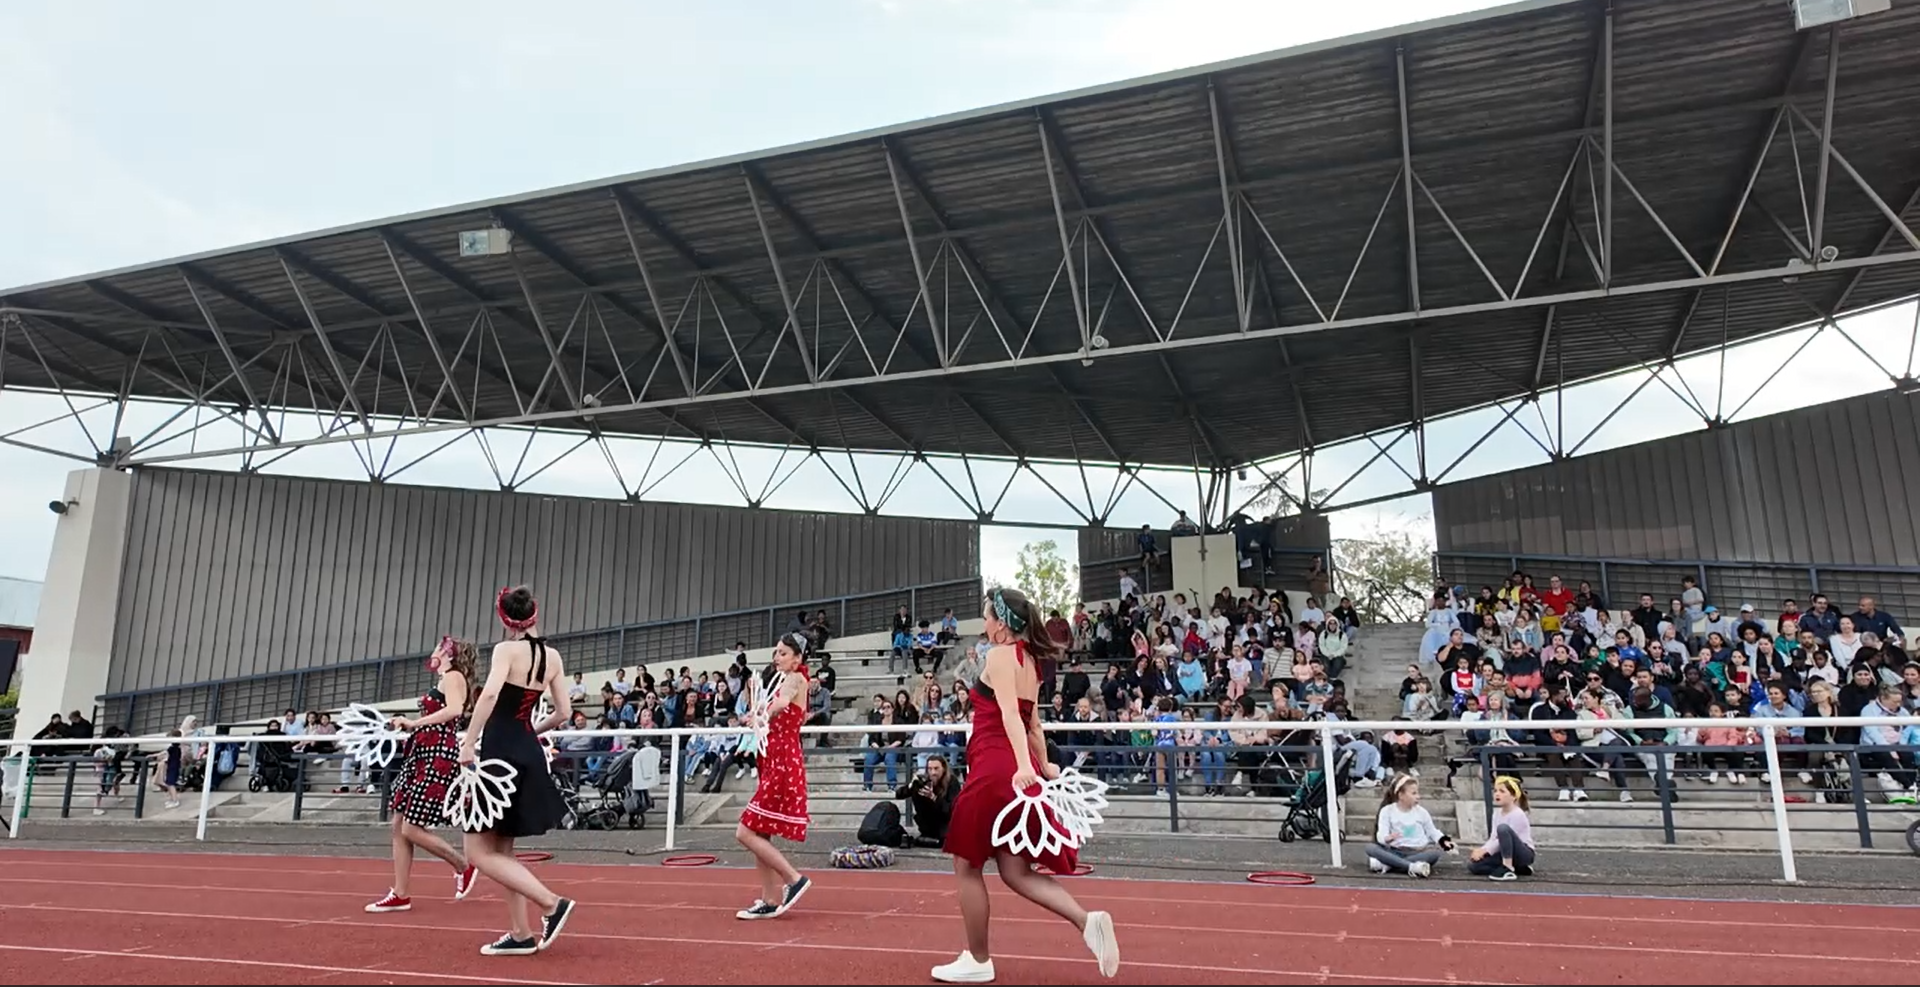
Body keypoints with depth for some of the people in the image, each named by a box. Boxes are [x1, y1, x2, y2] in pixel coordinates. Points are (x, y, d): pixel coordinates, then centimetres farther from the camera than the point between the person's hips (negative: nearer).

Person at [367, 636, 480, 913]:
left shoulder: (454, 676, -6)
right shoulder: (443, 682, 22)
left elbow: (454, 710, -23)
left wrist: (414, 723, -21)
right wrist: (409, 726, 11)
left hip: (438, 757, -10)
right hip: (422, 755, 10)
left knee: (412, 829, -8)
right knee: (399, 826, 7)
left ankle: (464, 866, 8)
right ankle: (400, 895, 13)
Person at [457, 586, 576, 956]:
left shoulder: (506, 649, -10)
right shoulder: (552, 657, 8)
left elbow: (490, 693, -27)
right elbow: (563, 712, 10)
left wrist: (468, 742, -23)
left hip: (501, 751, -7)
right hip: (527, 753, 7)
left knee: (479, 852, 1)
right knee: (502, 850, 17)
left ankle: (552, 903, -8)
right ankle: (521, 934, 17)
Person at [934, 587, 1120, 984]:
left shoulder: (999, 655, -10)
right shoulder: (1028, 660, 16)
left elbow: (1010, 714, -24)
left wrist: (1024, 765, -34)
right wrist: (1043, 765, 32)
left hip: (995, 768, -9)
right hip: (1021, 770, 9)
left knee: (967, 866, 8)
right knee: (1016, 871, 10)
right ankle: (1087, 921, -7)